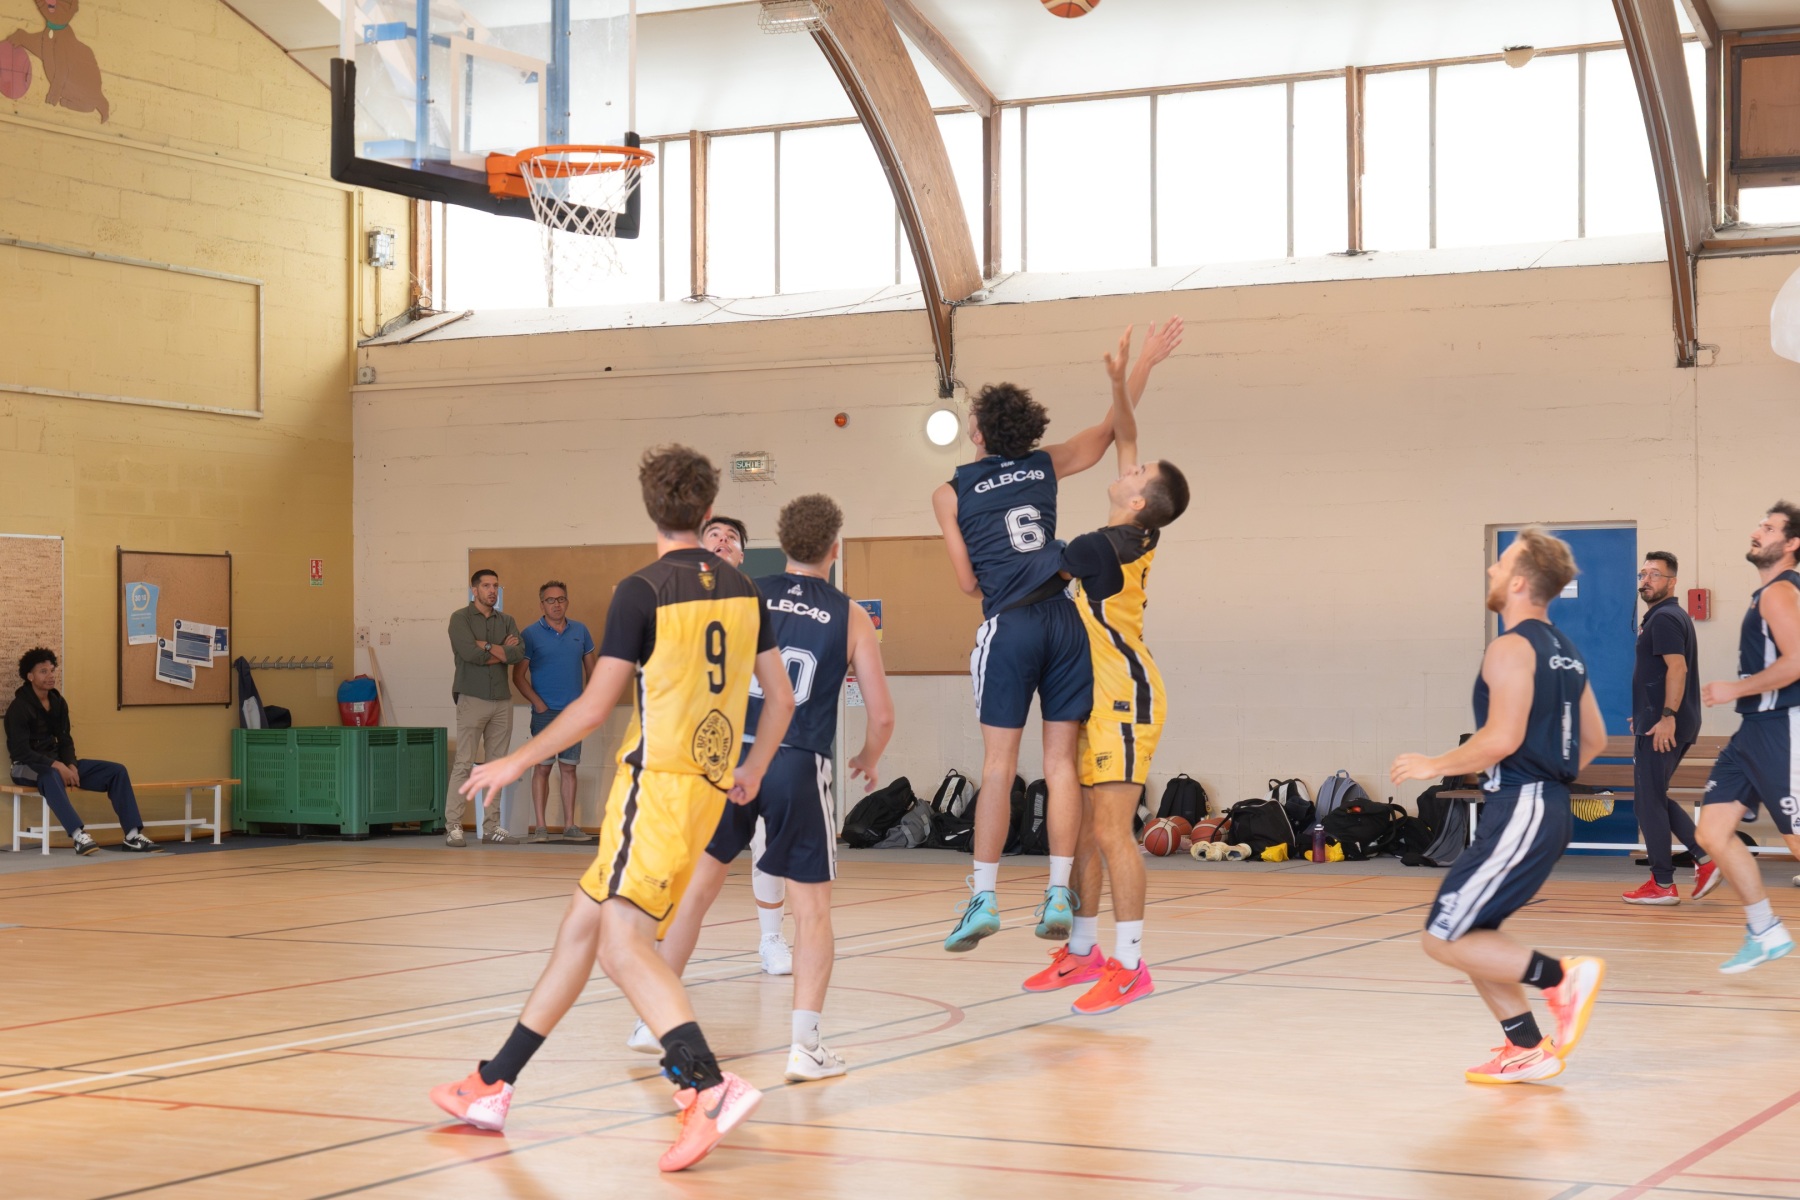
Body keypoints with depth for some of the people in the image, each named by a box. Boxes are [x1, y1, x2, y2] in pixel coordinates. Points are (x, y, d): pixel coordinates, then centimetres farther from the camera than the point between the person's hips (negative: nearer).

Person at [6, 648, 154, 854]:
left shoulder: (58, 702, 8)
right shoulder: (19, 708, -13)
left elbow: (65, 741, 10)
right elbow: (21, 751, -19)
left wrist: (71, 765, -11)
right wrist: (57, 765, -29)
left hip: (56, 762, 7)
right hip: (27, 767, -7)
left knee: (117, 771, -7)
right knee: (51, 775, -45)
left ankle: (133, 835, -16)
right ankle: (79, 836, -56)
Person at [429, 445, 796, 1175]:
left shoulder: (643, 592, -10)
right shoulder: (741, 590, 10)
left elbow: (595, 706, -10)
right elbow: (780, 696, 14)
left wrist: (517, 762, 1)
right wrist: (753, 773, 28)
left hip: (657, 782, -8)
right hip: (709, 785, 8)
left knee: (622, 943, -16)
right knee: (581, 928, 13)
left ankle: (709, 1086, -31)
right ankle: (495, 1085, 21)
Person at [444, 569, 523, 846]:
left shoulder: (505, 621, 14)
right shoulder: (461, 618, 0)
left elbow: (519, 651, -3)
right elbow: (470, 652, -16)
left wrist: (487, 648, -10)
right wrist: (502, 650, -5)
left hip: (502, 700, 5)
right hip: (472, 698, -5)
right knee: (463, 763, -7)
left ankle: (492, 826, 9)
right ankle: (453, 826, -6)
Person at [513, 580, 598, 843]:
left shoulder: (580, 631, 9)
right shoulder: (530, 634, -2)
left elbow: (592, 667, 15)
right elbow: (518, 676, -3)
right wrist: (538, 703, -10)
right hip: (545, 711, -3)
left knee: (569, 768, 7)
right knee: (542, 767, -3)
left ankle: (570, 826, 9)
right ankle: (540, 827, -1)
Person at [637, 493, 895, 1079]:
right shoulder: (850, 617, 4)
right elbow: (882, 714, 4)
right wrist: (867, 760, 23)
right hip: (799, 767, -2)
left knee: (696, 884, 17)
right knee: (812, 907, 8)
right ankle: (805, 1044, -2)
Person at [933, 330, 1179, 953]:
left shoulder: (951, 493, 5)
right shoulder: (1047, 465, 12)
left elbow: (968, 582, 7)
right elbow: (1111, 427, 26)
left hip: (1010, 623, -3)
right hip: (1066, 616, 3)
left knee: (999, 763, -2)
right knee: (1061, 760, 2)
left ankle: (984, 897, -4)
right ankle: (1059, 895, 1)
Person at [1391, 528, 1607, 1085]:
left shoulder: (1512, 647, -13)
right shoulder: (1562, 649, 16)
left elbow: (1503, 738, -23)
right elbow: (1594, 740, 21)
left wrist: (1435, 766, -10)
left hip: (1521, 811, -10)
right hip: (1552, 807, 10)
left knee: (1444, 940, -7)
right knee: (1470, 935, 15)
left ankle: (1563, 976, -10)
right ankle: (1528, 1050, 14)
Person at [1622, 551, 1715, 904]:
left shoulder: (1664, 619, -13)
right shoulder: (1675, 616, 19)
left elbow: (1677, 667, -24)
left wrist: (1667, 717, -28)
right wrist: (1645, 714, 28)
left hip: (1662, 727, -10)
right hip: (1668, 724, 10)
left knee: (1648, 800, -3)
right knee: (1655, 798, 17)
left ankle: (1662, 884, 2)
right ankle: (1706, 858, 10)